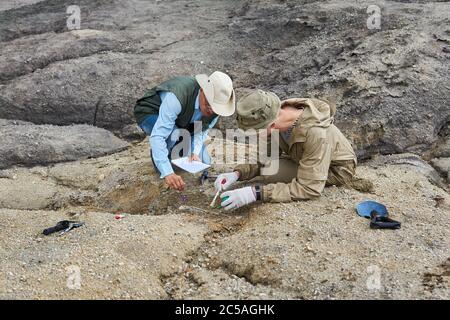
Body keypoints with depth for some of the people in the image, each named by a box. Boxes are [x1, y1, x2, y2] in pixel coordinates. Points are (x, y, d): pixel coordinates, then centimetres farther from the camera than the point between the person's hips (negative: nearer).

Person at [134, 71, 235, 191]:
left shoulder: (216, 104, -24)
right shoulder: (177, 97, -43)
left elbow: (201, 130, -7)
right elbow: (157, 136, -47)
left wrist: (194, 153, -25)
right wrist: (167, 173, -55)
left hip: (180, 121, 5)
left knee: (203, 163, -5)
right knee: (175, 133, -38)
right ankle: (156, 155, -6)